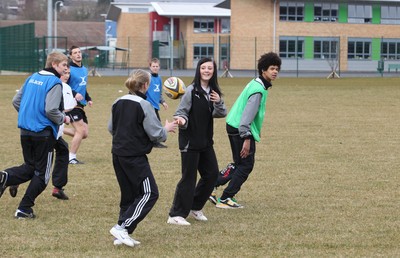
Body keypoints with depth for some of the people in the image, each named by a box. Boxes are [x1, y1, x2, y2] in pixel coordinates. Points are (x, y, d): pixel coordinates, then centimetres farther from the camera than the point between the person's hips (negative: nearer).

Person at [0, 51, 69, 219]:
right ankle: (24, 209, 4)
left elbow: (16, 101, 12)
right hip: (44, 134, -7)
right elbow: (51, 110, -22)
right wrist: (63, 119, -4)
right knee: (41, 174, 6)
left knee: (30, 167, 19)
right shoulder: (54, 82, -13)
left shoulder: (32, 78, 10)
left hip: (25, 132, 7)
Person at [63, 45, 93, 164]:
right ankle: (71, 158, -2)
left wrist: (88, 99, 13)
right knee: (81, 130, -14)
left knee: (85, 133, 5)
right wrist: (74, 94, -28)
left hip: (80, 105, 8)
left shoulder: (84, 69, 16)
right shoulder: (69, 70, -10)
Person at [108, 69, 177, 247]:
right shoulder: (143, 105, -14)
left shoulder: (118, 103, 7)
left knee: (129, 195, 15)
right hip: (135, 157, -8)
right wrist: (167, 129, 8)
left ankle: (122, 235, 12)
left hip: (118, 154, 8)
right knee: (149, 193, -2)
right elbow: (156, 134, -12)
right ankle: (122, 227, -11)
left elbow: (111, 128, 16)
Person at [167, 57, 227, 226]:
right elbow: (181, 111, -11)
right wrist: (182, 120, -33)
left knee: (212, 174, 10)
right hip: (190, 141, -7)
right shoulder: (192, 90, -13)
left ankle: (195, 207, 27)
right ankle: (176, 215, 2)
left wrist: (218, 103, -14)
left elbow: (222, 114, 6)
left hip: (206, 141, 7)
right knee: (189, 177, -5)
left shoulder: (213, 91, 7)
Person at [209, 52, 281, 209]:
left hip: (235, 127, 10)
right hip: (240, 129, -10)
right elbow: (248, 114, -25)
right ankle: (225, 199, 2)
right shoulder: (258, 89, -20)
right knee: (246, 165, -2)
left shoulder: (257, 84, 12)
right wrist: (247, 138, -26)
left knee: (239, 164, 18)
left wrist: (256, 130, 24)